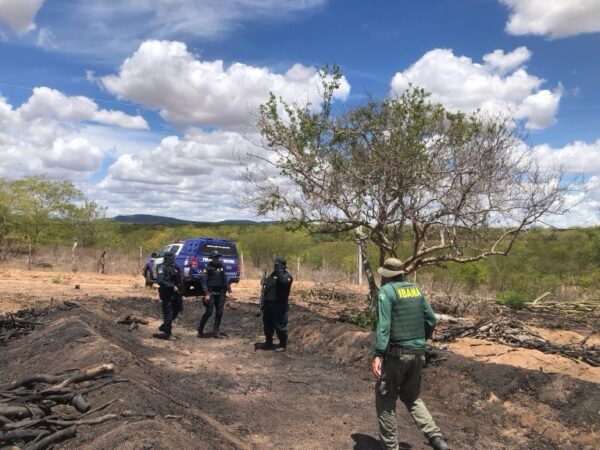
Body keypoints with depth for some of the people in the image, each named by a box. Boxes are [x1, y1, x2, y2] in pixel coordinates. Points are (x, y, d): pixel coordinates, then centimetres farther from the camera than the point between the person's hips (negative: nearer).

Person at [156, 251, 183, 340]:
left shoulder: (172, 267, 14)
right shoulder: (162, 268, -11)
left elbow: (178, 280, 22)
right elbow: (160, 281, -24)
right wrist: (172, 286, -25)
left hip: (173, 293, 9)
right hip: (166, 294, -8)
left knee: (176, 310, 14)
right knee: (168, 314, -3)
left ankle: (163, 327, 30)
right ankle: (168, 334, 7)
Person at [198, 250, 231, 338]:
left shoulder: (221, 266, 9)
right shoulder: (208, 267, -7)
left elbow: (224, 278, 16)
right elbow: (204, 281, -11)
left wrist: (228, 288, 6)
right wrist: (206, 294, -18)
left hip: (220, 292, 5)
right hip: (211, 292, -5)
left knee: (219, 312, 5)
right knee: (209, 312, -6)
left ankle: (216, 332, 13)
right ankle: (200, 330, 14)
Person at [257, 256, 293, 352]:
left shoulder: (287, 276, -9)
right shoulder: (272, 275, 14)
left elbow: (284, 282, -35)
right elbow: (266, 288, 18)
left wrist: (279, 272, -25)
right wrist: (264, 303, 14)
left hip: (280, 306, -8)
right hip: (269, 304, 8)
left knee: (280, 326, -3)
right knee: (267, 325, 15)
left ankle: (283, 345, 9)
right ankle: (268, 343, 28)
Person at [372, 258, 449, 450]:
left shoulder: (387, 291, -9)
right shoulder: (416, 289, 9)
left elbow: (383, 325, -19)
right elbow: (431, 320, 12)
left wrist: (378, 354, -21)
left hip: (396, 353, -7)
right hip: (418, 353, 7)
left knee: (385, 399, 8)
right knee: (411, 396, 21)